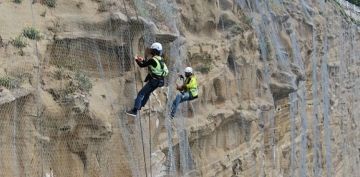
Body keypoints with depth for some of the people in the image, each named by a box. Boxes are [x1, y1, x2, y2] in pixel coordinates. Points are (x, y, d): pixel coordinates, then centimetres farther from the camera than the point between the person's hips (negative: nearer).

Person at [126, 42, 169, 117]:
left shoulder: (152, 60, -16)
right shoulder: (161, 60, 9)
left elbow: (142, 65, -8)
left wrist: (137, 60, 10)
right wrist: (143, 60, 26)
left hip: (154, 80, -9)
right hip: (160, 81, 9)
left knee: (141, 94, -6)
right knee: (147, 92, 29)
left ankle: (134, 111, -12)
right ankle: (140, 106, 42)